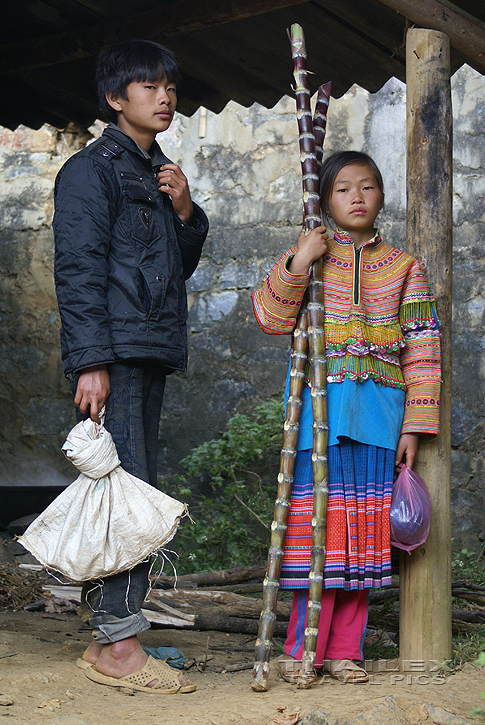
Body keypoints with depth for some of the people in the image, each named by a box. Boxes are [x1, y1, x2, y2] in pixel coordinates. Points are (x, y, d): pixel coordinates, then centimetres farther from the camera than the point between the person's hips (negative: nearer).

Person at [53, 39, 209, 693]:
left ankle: (106, 633, 12)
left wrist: (185, 212, 7)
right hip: (112, 352, -9)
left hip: (151, 352, 9)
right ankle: (118, 643, -12)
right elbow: (78, 269, -11)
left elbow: (182, 266, 26)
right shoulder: (92, 169, -3)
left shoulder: (159, 172, 23)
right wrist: (91, 361, -18)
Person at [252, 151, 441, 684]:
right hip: (321, 402, -2)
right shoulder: (307, 256, 9)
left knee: (364, 524, 1)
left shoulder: (403, 267, 11)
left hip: (379, 407, 2)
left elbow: (421, 350, 8)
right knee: (318, 517, -6)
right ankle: (303, 648, 2)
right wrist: (299, 262, -16)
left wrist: (414, 425, 1)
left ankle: (345, 649, 9)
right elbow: (270, 318, -5)